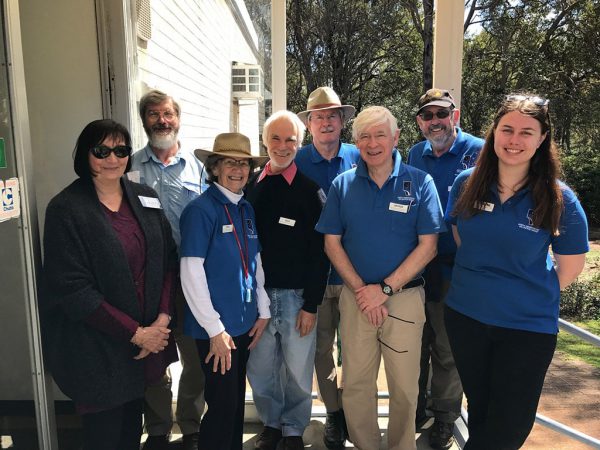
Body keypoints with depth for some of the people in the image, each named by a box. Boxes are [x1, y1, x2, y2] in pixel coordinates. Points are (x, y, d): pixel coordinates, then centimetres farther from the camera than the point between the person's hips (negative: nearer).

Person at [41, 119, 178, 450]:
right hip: (96, 349, -4)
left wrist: (162, 320, -9)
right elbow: (73, 290, -16)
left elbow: (168, 261, 4)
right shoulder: (65, 210, -12)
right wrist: (136, 333, -14)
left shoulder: (145, 199, 4)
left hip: (149, 337, 5)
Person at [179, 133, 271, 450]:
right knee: (222, 406, 5)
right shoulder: (201, 209, -14)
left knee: (237, 401, 20)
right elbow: (191, 273, -17)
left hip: (245, 323, 7)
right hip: (217, 328, -6)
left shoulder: (246, 209, 7)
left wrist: (263, 312, 7)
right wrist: (215, 329, -15)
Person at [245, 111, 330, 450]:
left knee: (298, 370, 9)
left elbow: (320, 251, -7)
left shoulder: (311, 189, -5)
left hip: (297, 295, -2)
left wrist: (311, 304, -9)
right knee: (260, 368, 12)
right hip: (257, 294, 3)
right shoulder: (251, 187, 5)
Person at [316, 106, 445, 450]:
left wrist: (386, 288, -12)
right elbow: (332, 243, 3)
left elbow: (428, 246, -6)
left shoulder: (419, 183, -3)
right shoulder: (343, 185, 3)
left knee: (404, 386, 9)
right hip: (356, 297, 2)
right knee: (356, 383, 11)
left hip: (405, 297, -1)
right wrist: (361, 290, -8)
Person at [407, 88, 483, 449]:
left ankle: (444, 418, 33)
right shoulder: (414, 155, 7)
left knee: (447, 350, 11)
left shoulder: (480, 152, -8)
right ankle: (414, 409, 37)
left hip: (454, 271, -4)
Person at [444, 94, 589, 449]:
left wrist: (527, 294, 2)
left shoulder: (559, 200, -13)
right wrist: (482, 285, 8)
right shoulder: (466, 184, -6)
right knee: (479, 410, 21)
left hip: (528, 326, -2)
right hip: (465, 316, 2)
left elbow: (570, 268, -3)